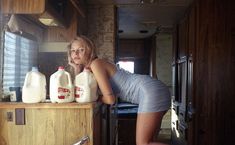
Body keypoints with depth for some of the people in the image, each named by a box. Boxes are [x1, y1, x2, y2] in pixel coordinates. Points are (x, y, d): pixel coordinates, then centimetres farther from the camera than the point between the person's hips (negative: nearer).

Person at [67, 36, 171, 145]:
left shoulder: (95, 64, -12)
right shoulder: (87, 69, 15)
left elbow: (110, 99, -16)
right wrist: (77, 69, 5)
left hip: (151, 91, -9)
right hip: (152, 91, 9)